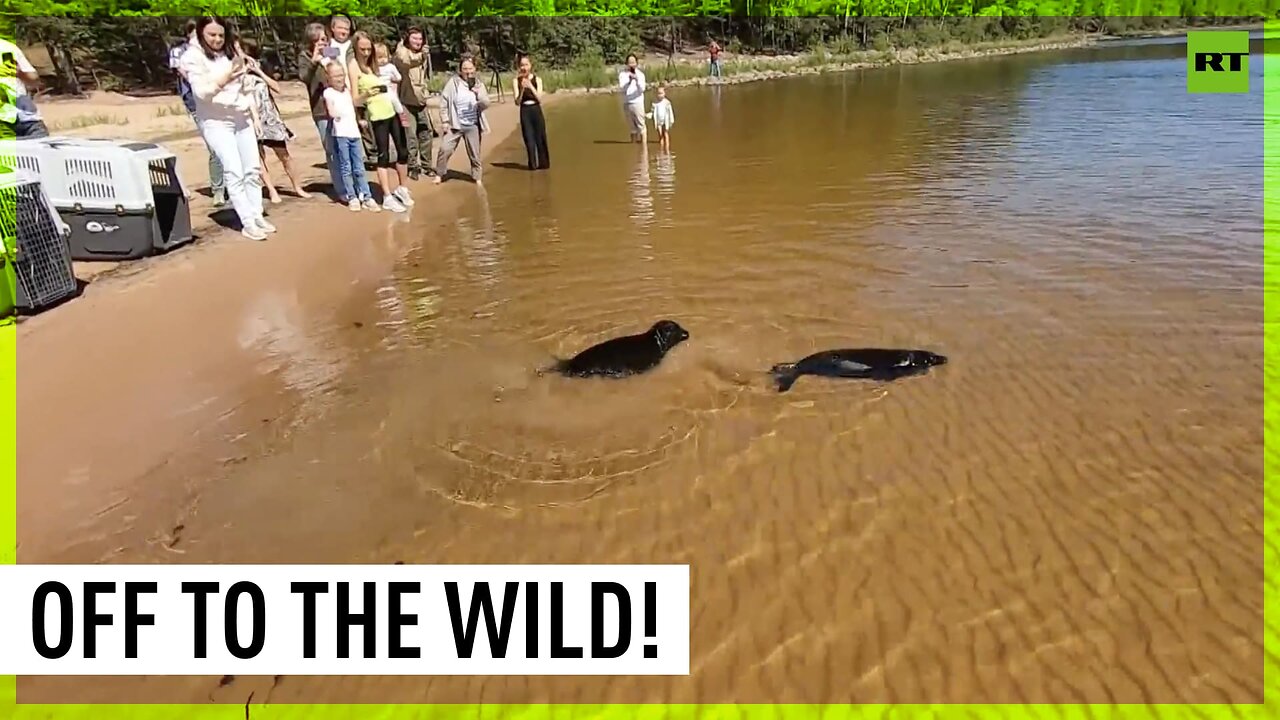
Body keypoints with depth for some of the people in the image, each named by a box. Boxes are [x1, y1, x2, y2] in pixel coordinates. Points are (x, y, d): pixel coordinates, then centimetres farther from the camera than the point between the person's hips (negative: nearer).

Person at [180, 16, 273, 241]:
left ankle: (257, 216, 9)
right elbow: (201, 92, -17)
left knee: (253, 168, 3)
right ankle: (247, 222, -13)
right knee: (234, 172, -12)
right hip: (216, 121, -6)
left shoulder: (230, 52, 11)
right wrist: (224, 80, -25)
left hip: (242, 118, 6)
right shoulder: (193, 57, -7)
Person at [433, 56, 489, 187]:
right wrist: (444, 120, -7)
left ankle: (477, 177, 25)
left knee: (474, 153, 10)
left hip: (473, 126, 2)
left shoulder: (479, 84, 4)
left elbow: (486, 104, -1)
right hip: (454, 124, -2)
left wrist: (479, 94, -21)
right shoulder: (453, 82, -5)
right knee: (445, 149, -5)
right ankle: (439, 174, 12)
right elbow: (444, 101, -3)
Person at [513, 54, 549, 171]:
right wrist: (522, 89, -21)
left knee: (540, 138, 1)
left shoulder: (537, 79, 1)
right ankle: (532, 164, 12)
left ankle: (543, 163, 14)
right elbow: (517, 101, -5)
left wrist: (531, 87, -20)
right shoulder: (516, 81, 0)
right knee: (529, 139, 2)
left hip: (536, 111, 0)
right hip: (524, 112, 0)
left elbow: (540, 99, -8)